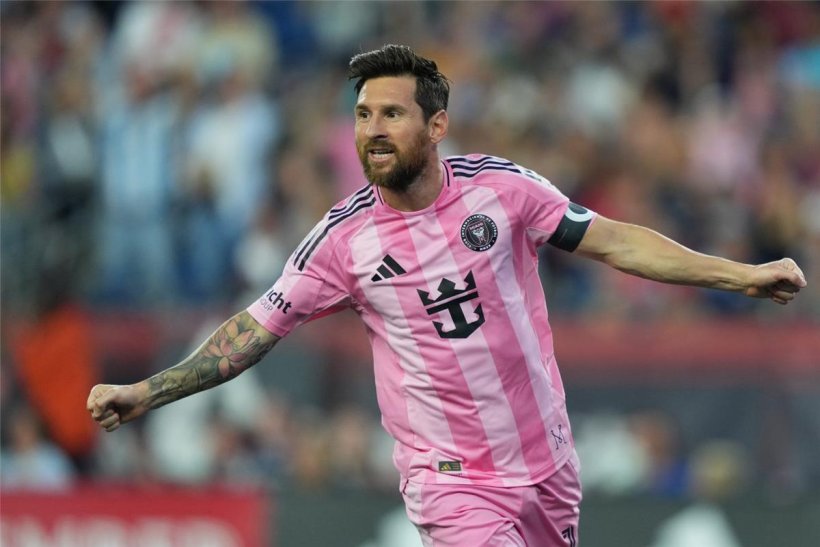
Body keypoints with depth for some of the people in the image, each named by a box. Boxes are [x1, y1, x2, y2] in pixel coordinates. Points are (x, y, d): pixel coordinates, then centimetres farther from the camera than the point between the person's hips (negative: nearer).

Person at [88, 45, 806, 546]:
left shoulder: (500, 187, -5)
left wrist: (739, 275, -8)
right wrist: (146, 393, -9)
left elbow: (612, 241, -3)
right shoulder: (345, 238, -8)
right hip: (452, 481, -3)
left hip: (547, 461, 3)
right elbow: (255, 330, -2)